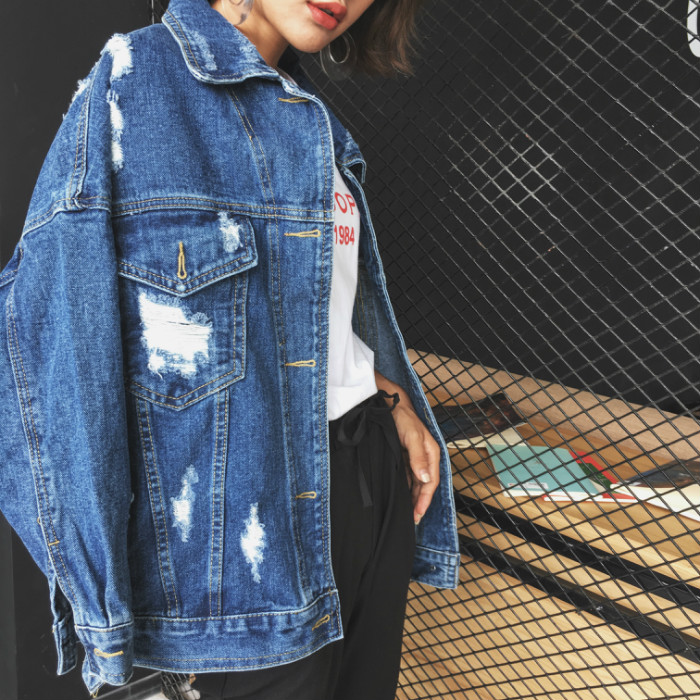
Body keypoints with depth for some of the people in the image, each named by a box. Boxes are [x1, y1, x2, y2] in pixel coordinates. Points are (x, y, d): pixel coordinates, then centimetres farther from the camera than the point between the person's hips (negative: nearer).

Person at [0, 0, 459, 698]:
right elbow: (57, 322, -15)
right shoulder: (136, 76, -9)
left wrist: (398, 405, 8)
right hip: (254, 494, -7)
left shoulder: (310, 120, 13)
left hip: (371, 462, 8)